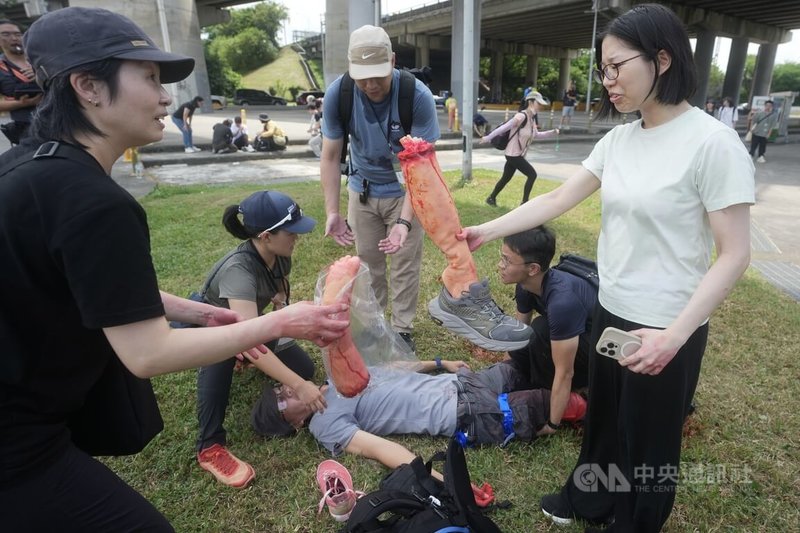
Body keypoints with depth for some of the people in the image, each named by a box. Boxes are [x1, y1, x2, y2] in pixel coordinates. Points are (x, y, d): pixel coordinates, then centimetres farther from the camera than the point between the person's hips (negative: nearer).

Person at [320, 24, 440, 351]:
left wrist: (404, 221, -36)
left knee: (405, 264, 3)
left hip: (405, 190, -2)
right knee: (367, 260, 12)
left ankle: (402, 329, 22)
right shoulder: (337, 94, -19)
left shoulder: (417, 96, -26)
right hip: (362, 188, 2)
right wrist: (332, 212, -24)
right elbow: (330, 158, -13)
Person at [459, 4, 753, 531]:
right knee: (603, 417, 25)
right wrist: (486, 231, -1)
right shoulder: (617, 141, 3)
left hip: (666, 328, -6)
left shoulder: (713, 142, -18)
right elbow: (555, 200, 4)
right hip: (610, 310, 7)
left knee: (649, 437, 15)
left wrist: (674, 334, -26)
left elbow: (734, 254, -18)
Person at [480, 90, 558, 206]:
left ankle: (491, 198, 32)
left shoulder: (531, 119, 9)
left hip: (517, 155, 9)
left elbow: (537, 135, 21)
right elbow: (504, 128, -19)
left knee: (506, 178, 18)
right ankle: (524, 203, 1)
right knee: (532, 174, -8)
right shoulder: (521, 116, -19)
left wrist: (552, 132, 10)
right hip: (513, 154, -9)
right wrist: (488, 138, -16)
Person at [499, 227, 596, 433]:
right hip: (576, 340, 8)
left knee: (542, 330, -29)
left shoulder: (562, 301, -37)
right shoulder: (527, 284, -11)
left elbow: (564, 373, -30)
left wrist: (552, 425, -21)